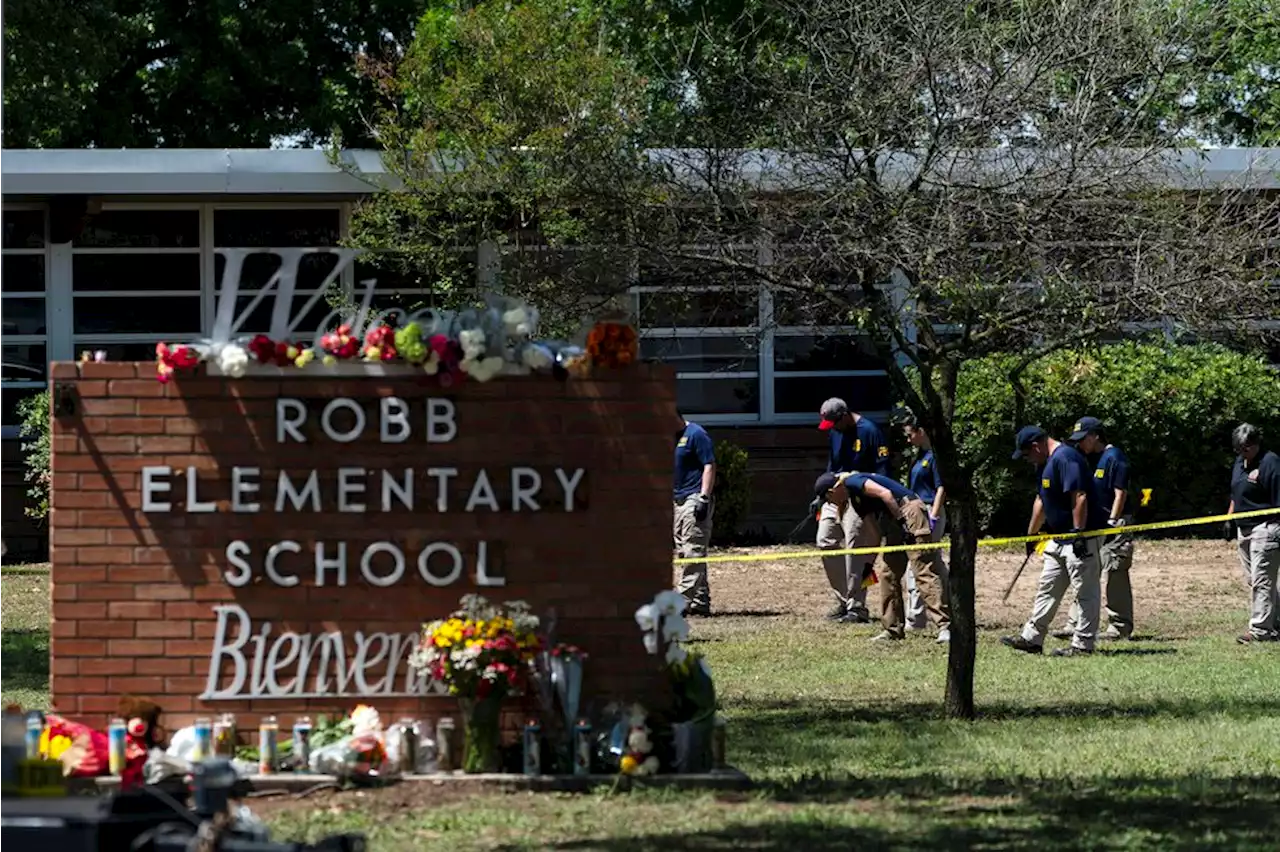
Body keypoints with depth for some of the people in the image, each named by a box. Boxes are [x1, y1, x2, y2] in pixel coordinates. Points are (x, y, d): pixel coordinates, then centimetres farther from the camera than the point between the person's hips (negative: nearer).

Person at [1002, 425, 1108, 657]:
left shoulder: (1065, 458, -18)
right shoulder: (1046, 463, 15)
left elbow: (1080, 497, -25)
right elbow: (1041, 501, 26)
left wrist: (1079, 534, -27)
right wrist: (1031, 534, 31)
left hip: (1082, 537, -11)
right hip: (1059, 539, 11)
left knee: (1086, 592, -4)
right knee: (1048, 589, 15)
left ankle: (1083, 644, -2)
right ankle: (1032, 638, 21)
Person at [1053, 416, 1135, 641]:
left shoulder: (1114, 458, -11)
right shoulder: (1088, 459, 15)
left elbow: (1120, 494, -15)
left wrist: (1111, 523, -20)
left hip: (1112, 526, -9)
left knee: (1114, 578, -7)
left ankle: (1120, 628, -2)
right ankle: (1074, 624, 9)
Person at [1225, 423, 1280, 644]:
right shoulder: (1239, 462, 14)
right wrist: (1230, 519, 20)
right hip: (1244, 530, 10)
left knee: (1261, 581, -9)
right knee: (1253, 581, 12)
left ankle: (1260, 630, -8)